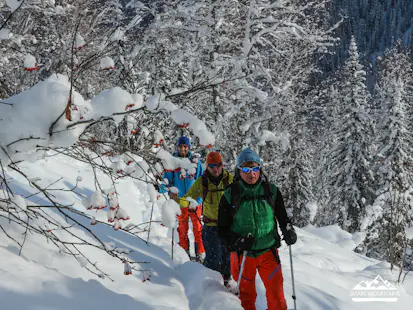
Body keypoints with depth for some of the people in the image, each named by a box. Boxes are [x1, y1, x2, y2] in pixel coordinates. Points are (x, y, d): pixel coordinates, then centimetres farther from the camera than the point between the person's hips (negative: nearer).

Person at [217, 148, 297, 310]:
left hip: (268, 252, 0)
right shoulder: (230, 196, -7)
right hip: (242, 254, 0)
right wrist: (237, 241, -20)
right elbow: (222, 228, -2)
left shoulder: (271, 191, -3)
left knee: (276, 296, 0)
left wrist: (288, 230, -12)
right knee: (247, 296, 16)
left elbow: (282, 217, 9)